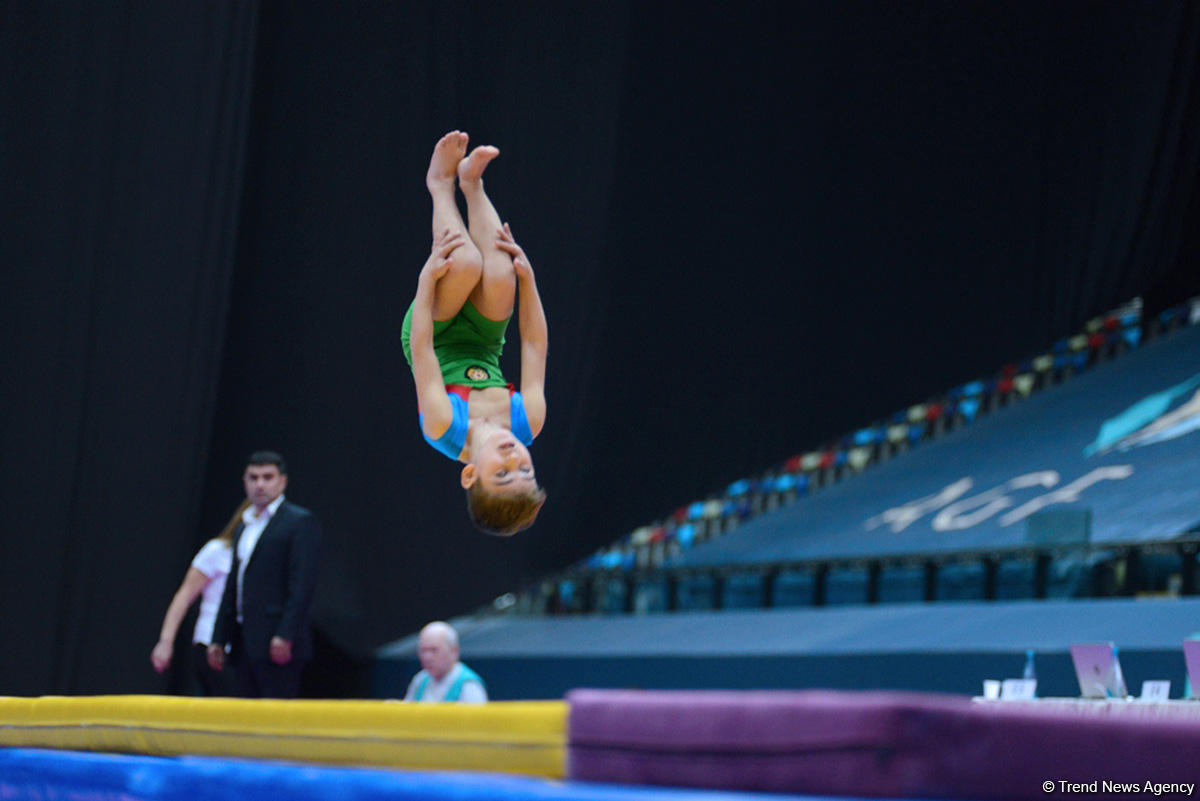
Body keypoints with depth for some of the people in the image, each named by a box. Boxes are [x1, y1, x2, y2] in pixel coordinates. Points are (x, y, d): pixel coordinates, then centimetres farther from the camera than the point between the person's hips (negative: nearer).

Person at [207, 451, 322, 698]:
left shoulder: (300, 522, -3)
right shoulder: (245, 526, 22)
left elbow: (303, 583, -12)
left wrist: (285, 636, -20)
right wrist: (219, 639, 18)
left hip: (278, 644, -8)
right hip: (244, 645, 8)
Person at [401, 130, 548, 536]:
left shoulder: (445, 427, -38)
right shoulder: (529, 423, -32)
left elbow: (421, 346, -31)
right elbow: (535, 344, -22)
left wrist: (428, 278, -28)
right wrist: (527, 276, -23)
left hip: (441, 344, -2)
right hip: (483, 347, 2)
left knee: (468, 263, -30)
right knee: (499, 277, -30)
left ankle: (443, 183, 2)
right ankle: (469, 184, -1)